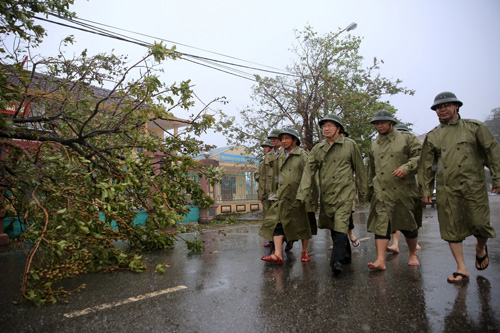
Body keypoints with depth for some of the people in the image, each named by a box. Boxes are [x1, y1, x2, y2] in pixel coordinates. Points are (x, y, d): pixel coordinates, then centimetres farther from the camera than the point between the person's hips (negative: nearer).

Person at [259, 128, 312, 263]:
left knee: (302, 224, 7)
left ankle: (305, 251, 24)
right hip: (282, 197, 5)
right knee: (277, 222, -5)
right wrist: (274, 195, 16)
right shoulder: (280, 158, 14)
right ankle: (278, 255, -5)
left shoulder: (303, 156, -1)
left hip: (298, 196, -4)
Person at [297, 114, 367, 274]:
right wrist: (302, 194, -8)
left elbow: (360, 170, 6)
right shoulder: (317, 149, 7)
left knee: (340, 227, -13)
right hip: (325, 195, 4)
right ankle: (346, 254, 33)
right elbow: (309, 171, 1)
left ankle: (336, 261, -7)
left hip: (344, 195, -4)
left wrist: (363, 191, 8)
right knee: (333, 228, 14)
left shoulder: (350, 145, 0)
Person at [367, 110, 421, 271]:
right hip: (382, 192, 2)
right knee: (381, 223, -8)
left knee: (408, 224, 9)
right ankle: (380, 260, -10)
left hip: (404, 190, -2)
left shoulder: (407, 139, 3)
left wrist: (406, 167, -20)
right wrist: (371, 187, 22)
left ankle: (413, 255, 31)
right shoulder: (373, 145, 14)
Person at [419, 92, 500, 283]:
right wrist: (426, 190, 8)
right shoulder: (432, 136, 11)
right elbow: (426, 166, 11)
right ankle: (462, 269, 12)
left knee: (479, 224, -3)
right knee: (451, 228, 1)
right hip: (446, 190, 2)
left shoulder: (474, 127, 6)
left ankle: (481, 247, 32)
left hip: (473, 186, -2)